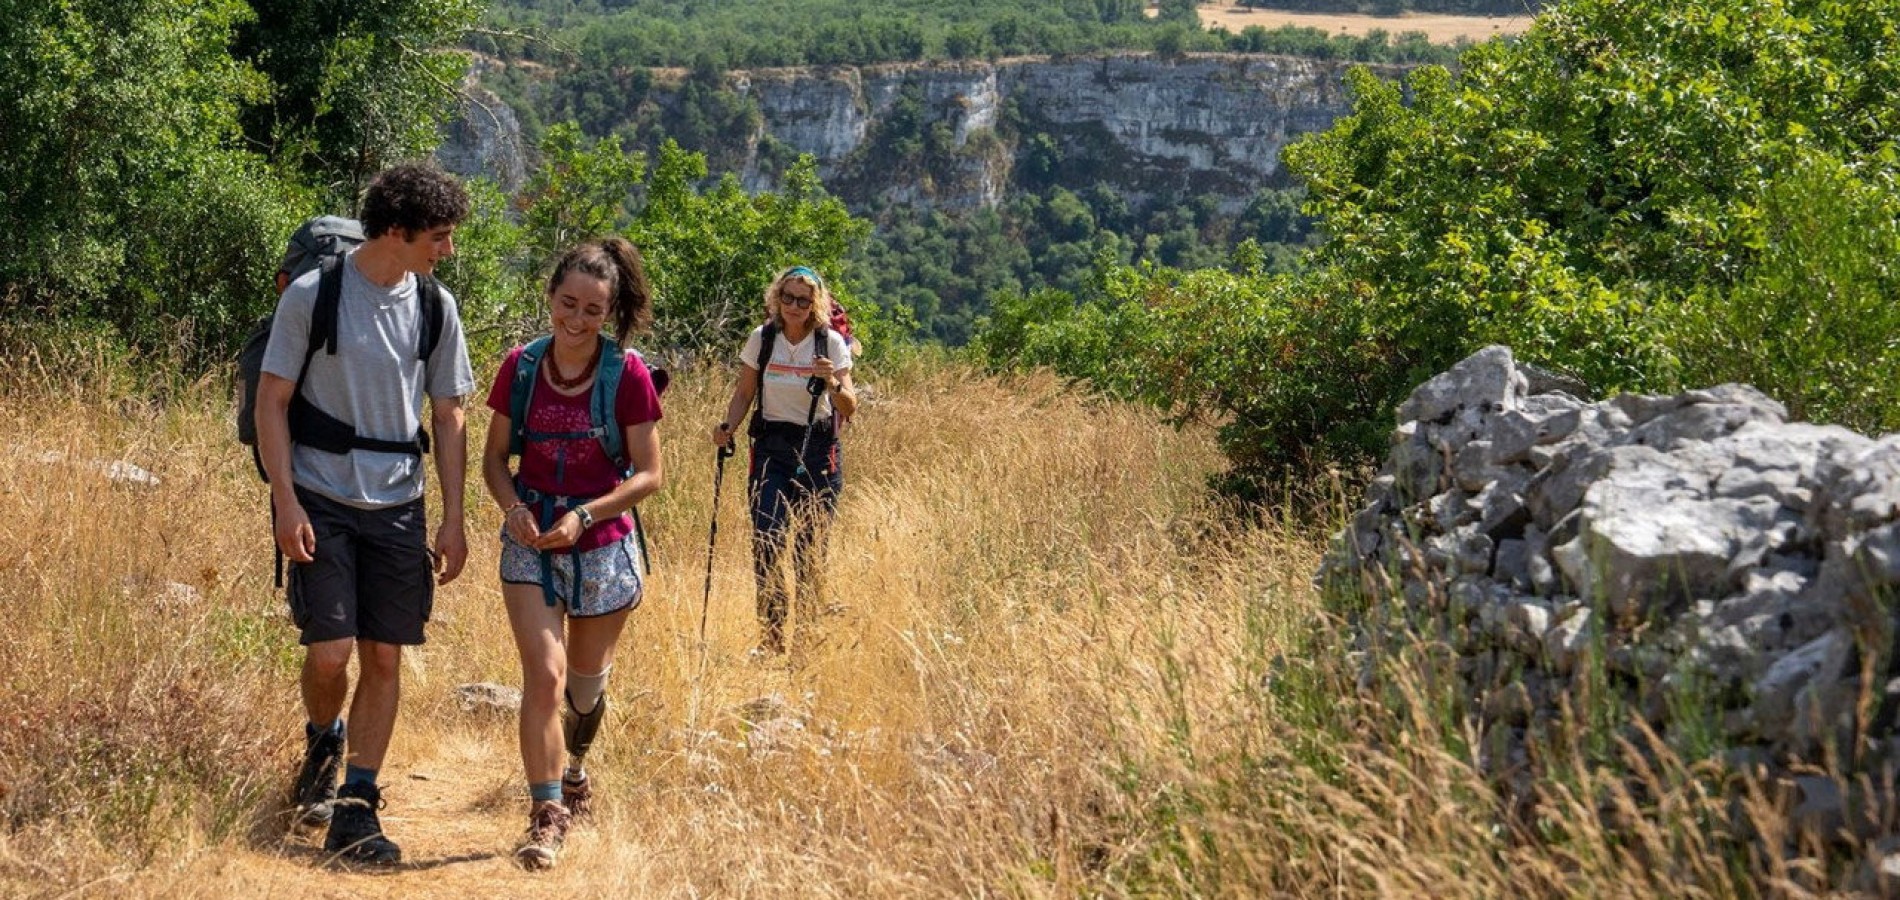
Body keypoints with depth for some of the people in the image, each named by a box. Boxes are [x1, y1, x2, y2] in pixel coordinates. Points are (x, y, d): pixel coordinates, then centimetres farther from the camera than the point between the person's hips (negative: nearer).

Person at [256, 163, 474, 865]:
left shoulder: (435, 306, 3)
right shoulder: (312, 295, -8)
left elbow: (448, 417, 9)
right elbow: (272, 400, -4)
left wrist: (453, 520, 5)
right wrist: (286, 503, -12)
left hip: (398, 509, 4)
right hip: (321, 504, -4)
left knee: (385, 658, 2)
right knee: (330, 652, -8)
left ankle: (354, 810, 10)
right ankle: (322, 743, 25)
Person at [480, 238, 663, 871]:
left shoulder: (628, 376, -11)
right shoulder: (520, 368, -4)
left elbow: (648, 474, -8)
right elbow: (494, 457, 5)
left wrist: (583, 515, -19)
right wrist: (512, 507, -15)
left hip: (603, 545, -1)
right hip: (531, 542, 1)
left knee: (585, 679, 15)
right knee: (544, 674, -14)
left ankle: (574, 769, 44)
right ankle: (546, 814, -9)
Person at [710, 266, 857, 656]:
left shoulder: (832, 343, -4)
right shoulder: (762, 339, 0)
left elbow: (849, 409, -5)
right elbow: (743, 393, 9)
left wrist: (833, 383, -25)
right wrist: (727, 426, -9)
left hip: (818, 451, -1)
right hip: (771, 449, 1)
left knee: (810, 549, 4)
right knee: (766, 542, -12)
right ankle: (772, 635, -2)